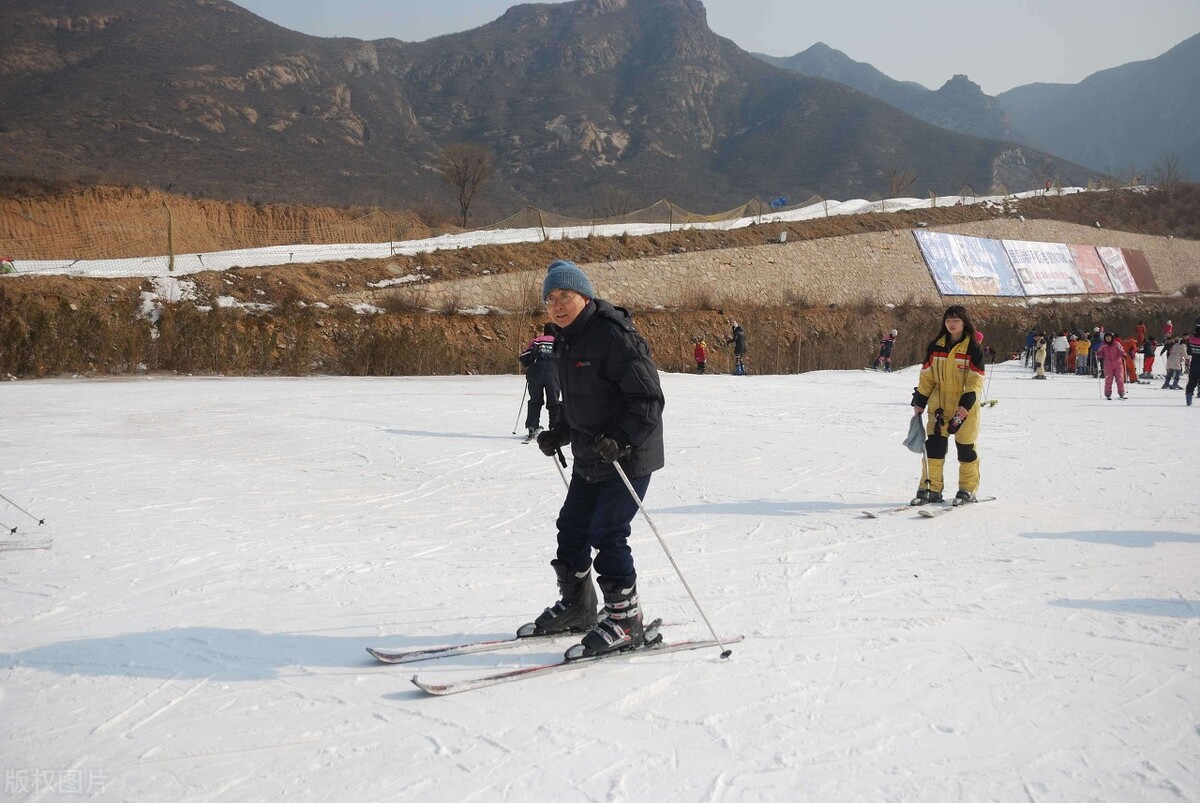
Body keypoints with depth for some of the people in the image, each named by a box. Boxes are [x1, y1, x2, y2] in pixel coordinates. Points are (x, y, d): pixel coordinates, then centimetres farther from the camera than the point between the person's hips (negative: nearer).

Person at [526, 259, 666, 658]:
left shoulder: (614, 335, -20)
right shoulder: (567, 341, 9)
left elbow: (648, 399, -22)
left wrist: (623, 439, -32)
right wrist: (559, 434, 8)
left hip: (628, 457, -9)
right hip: (590, 457, 9)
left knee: (607, 533, -9)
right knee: (572, 527, 14)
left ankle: (625, 620, 4)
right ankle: (575, 606, 32)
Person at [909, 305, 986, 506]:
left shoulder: (973, 348, -6)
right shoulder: (936, 346, 6)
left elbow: (976, 381, -9)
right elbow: (926, 376, 10)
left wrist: (966, 405, -20)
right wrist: (919, 402, 7)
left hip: (964, 406, -3)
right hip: (939, 404, 3)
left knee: (965, 448, 3)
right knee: (934, 445, -2)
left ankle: (968, 490, 15)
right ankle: (931, 488, 2)